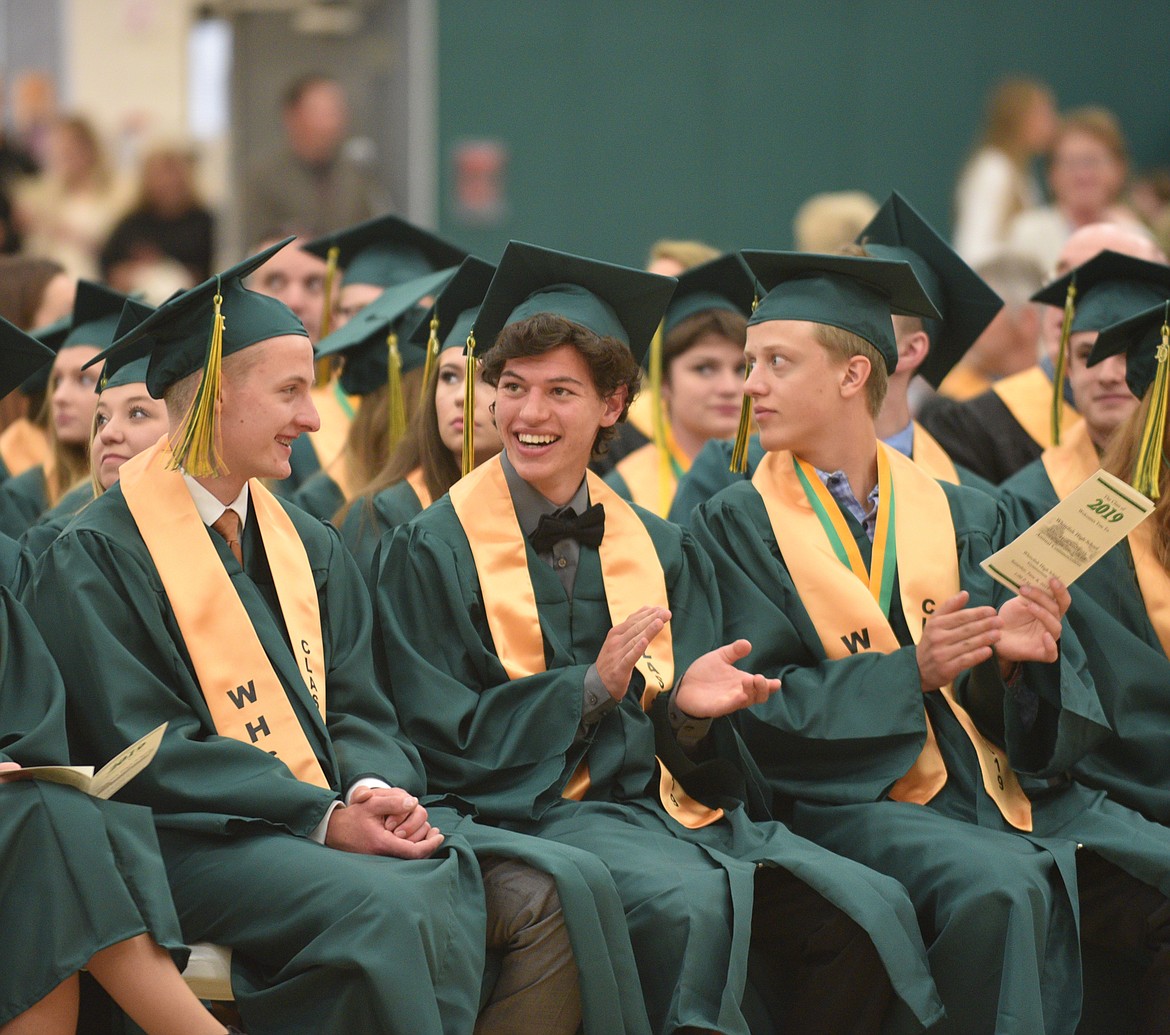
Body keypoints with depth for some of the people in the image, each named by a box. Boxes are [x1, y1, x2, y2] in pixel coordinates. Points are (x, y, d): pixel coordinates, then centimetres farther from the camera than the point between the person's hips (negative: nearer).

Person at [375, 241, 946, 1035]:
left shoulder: (661, 551, 17)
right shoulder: (433, 552, 3)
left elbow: (677, 744, 14)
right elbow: (446, 740, -3)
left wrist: (691, 709, -10)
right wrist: (589, 690, -13)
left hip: (666, 801, 5)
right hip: (535, 808, -5)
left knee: (871, 909, -20)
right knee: (688, 902, -37)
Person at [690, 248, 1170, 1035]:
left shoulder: (966, 518, 16)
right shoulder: (741, 526, 7)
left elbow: (1059, 721, 12)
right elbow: (755, 710, -4)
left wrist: (1020, 661, -11)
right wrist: (910, 673, -14)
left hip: (1008, 787, 4)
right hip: (859, 801, -4)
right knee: (1002, 888, -36)